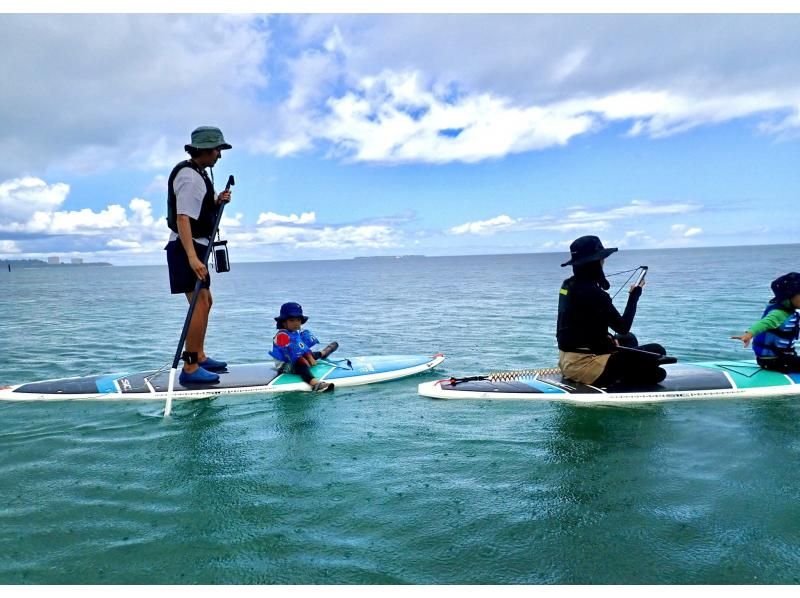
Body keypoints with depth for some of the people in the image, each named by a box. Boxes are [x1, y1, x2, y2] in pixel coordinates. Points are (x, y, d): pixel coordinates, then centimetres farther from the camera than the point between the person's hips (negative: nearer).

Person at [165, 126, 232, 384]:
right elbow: (182, 218, -27)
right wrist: (192, 257, -37)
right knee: (199, 304, -15)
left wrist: (217, 201, 6)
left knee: (205, 302, 17)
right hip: (186, 249, -11)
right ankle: (190, 368, -14)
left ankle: (199, 357, 28)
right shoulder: (189, 176, -16)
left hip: (194, 248, 11)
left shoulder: (198, 174, 16)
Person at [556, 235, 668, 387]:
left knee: (629, 340, 30)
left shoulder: (567, 286, 6)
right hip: (584, 365, -9)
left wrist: (606, 338, 5)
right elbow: (623, 327, -12)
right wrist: (634, 296, -2)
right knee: (657, 351, -4)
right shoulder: (594, 293, -21)